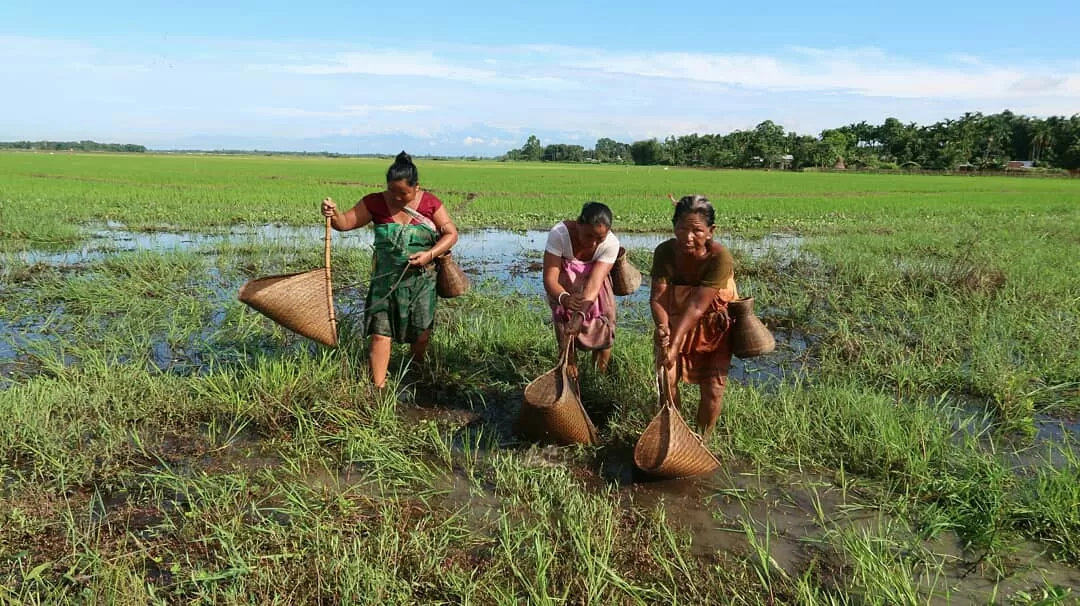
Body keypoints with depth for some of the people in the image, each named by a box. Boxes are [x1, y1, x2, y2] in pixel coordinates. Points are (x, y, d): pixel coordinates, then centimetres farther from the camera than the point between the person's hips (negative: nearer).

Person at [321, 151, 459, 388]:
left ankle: (417, 365, 45)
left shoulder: (430, 203, -9)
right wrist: (333, 214, -28)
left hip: (421, 280, 0)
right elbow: (346, 223, -5)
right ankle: (378, 386, -1)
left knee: (420, 329, 15)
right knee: (381, 332, -6)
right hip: (386, 280, 0)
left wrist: (430, 254, -22)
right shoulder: (375, 203, -7)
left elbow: (451, 234, -7)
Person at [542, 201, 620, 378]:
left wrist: (580, 315, -51)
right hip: (563, 287, -1)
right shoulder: (559, 234, -33)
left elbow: (594, 283, -35)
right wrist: (563, 298, -56)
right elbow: (549, 279, -34)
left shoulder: (611, 243, -28)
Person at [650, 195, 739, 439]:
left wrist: (675, 346, -43)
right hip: (676, 321, 3)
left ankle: (701, 441, 22)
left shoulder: (720, 258, -31)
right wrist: (662, 327, -47)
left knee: (712, 389, 0)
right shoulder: (665, 252, -22)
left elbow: (697, 306, -36)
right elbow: (658, 297, -26)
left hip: (714, 327, -2)